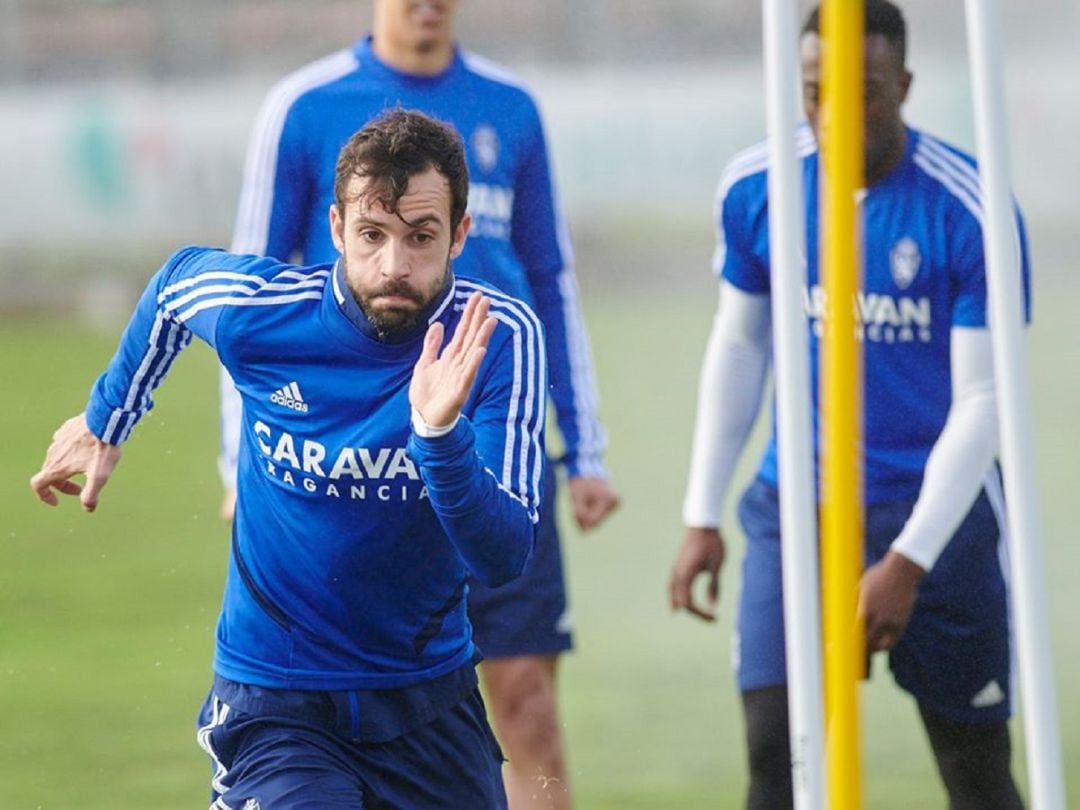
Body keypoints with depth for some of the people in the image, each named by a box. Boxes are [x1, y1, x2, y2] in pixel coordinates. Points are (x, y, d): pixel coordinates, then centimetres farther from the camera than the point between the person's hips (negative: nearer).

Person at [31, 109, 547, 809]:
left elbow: (503, 559, -21)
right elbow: (174, 284, 14)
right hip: (274, 695, -2)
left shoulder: (500, 337, -13)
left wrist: (440, 430, -36)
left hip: (432, 697, 2)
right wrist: (104, 423, 25)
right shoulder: (254, 307, -12)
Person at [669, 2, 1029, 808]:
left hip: (935, 506, -2)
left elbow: (981, 402, -13)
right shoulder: (755, 189, -2)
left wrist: (909, 561, -20)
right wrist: (702, 517, 8)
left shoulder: (970, 213, -14)